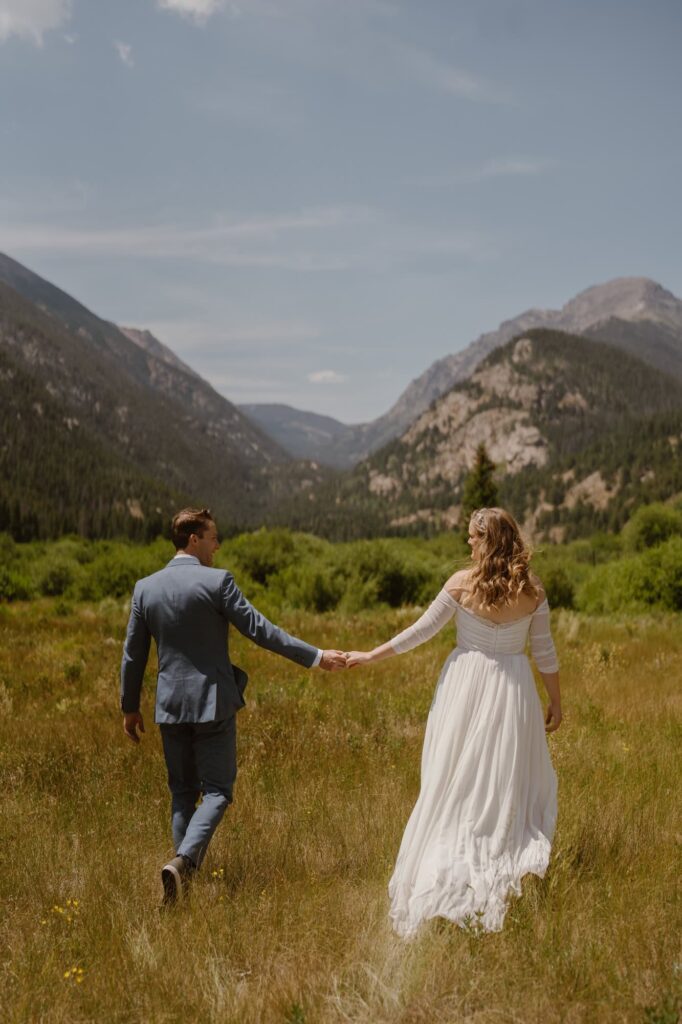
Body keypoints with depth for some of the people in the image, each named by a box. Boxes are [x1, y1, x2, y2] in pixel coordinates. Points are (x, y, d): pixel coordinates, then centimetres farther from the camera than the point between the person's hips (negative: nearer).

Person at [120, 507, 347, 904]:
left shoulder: (145, 587, 3)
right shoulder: (217, 581, -11)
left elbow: (133, 654, 8)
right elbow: (260, 630, -13)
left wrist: (130, 707, 19)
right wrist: (317, 657, -7)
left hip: (171, 706, 5)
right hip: (213, 702, -4)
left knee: (183, 791, 16)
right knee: (216, 790, 3)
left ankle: (187, 871, 15)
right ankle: (183, 859, -18)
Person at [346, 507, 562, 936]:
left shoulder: (462, 583, -8)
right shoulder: (533, 590, -4)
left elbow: (422, 630, -4)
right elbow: (545, 651, 0)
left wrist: (372, 656, 7)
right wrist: (556, 702, 11)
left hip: (467, 684, -1)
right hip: (512, 691, 1)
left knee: (457, 781, 8)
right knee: (512, 779, 10)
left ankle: (452, 877, 15)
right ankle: (510, 863, 8)